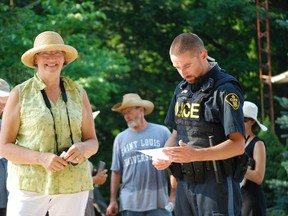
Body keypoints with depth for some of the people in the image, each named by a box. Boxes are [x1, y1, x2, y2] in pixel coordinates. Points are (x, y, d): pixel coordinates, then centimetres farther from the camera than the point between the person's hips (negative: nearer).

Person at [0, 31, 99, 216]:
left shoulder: (78, 93, 10)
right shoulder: (20, 94, 2)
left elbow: (93, 142, 13)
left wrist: (82, 149, -11)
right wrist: (41, 158, -16)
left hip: (72, 185, 3)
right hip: (29, 185, -2)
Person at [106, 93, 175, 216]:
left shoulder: (162, 132, 4)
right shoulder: (120, 138, 10)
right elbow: (116, 172, 11)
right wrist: (113, 200, 6)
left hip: (159, 201, -2)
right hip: (130, 203, 2)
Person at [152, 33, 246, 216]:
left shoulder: (225, 89, -10)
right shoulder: (182, 89, 15)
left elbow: (238, 145, -16)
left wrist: (195, 155, -28)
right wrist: (164, 156, 1)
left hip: (217, 185, -7)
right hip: (185, 184, 7)